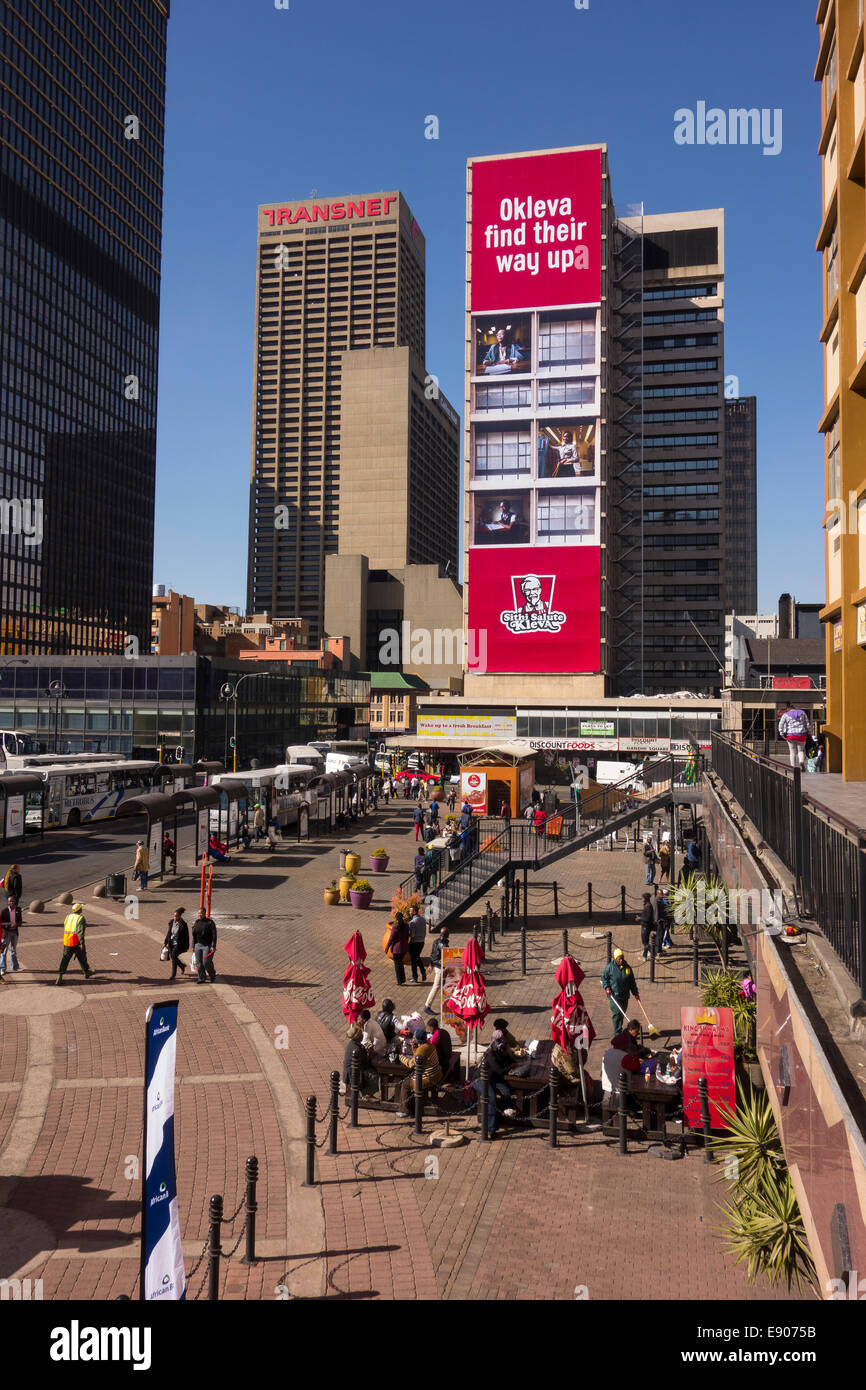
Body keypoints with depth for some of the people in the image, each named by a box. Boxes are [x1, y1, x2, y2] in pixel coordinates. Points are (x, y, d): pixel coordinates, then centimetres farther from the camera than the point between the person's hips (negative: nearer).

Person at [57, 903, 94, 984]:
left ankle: (60, 975, -12)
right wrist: (82, 943, -21)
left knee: (65, 959, 3)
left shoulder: (67, 917, 10)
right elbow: (80, 931, -19)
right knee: (82, 957, 14)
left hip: (66, 941, 5)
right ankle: (87, 972, 32)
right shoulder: (80, 918, -10)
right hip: (76, 942, -5)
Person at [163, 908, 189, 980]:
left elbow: (186, 936, -11)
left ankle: (173, 975, -3)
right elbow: (169, 933, 13)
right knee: (172, 957, 11)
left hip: (178, 944, -6)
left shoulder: (183, 924, -15)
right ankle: (182, 966, 39)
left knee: (173, 957, -14)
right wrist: (165, 942, 13)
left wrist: (186, 947, -10)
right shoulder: (172, 922, 3)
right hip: (171, 943, 6)